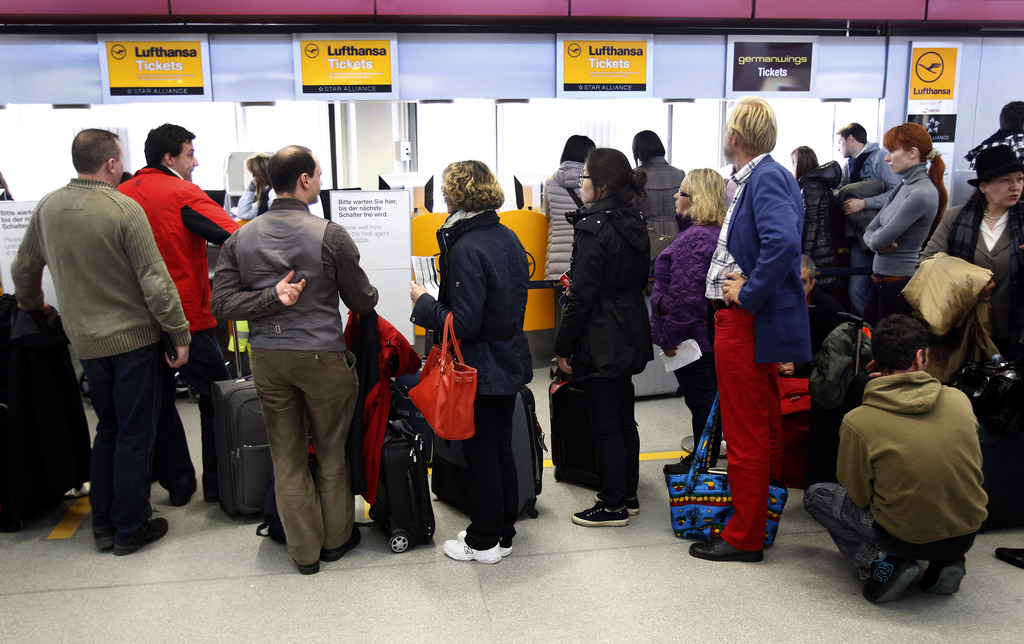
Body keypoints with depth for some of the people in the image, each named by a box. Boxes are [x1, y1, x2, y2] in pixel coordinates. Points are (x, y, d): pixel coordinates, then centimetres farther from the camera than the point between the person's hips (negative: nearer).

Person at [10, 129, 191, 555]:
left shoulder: (47, 208, 3)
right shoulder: (123, 209, -17)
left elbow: (23, 269, 16)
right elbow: (155, 280, -18)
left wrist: (32, 305, 35)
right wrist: (180, 335, -11)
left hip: (86, 340, 6)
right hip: (134, 337, -6)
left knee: (107, 430, 20)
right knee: (134, 435, 5)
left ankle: (102, 526, 26)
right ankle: (130, 529, 16)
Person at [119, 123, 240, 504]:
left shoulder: (121, 195, 5)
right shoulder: (184, 194, -10)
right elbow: (235, 237, -23)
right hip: (187, 319, -5)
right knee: (217, 398, 9)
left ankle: (177, 485, 23)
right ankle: (217, 484, 15)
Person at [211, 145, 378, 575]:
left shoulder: (241, 238, 1)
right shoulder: (330, 235, -12)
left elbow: (221, 305, -5)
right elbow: (362, 301, -4)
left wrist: (270, 297, -10)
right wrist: (370, 294, 17)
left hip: (267, 360, 4)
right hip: (323, 357, -3)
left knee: (287, 458, 12)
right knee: (332, 453, 15)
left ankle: (305, 551, 22)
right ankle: (337, 538, 29)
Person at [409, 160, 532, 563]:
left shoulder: (467, 248, -22)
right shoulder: (508, 238, 5)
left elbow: (463, 324, -24)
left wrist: (423, 303, -10)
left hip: (481, 370, -8)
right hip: (510, 361, 8)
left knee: (480, 454, 5)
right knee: (502, 449, 18)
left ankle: (483, 543, 20)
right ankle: (503, 532, 31)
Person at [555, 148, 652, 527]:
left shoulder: (594, 229, -19)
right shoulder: (634, 223, 8)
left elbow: (583, 295, -20)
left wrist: (563, 346, -12)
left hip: (600, 342, -9)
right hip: (630, 336, 9)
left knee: (606, 426, 1)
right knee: (624, 419, 18)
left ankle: (613, 506, 11)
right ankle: (628, 496, 29)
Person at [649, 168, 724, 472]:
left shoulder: (695, 238, -23)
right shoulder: (716, 233, 9)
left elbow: (685, 296, -25)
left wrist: (668, 336, -19)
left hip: (694, 340, -10)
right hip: (708, 335, 10)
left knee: (702, 403, 2)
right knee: (706, 401, 18)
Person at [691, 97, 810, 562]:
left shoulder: (766, 177, -18)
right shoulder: (756, 177, 13)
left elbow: (783, 242, -33)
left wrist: (748, 293, -24)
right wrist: (740, 283, 11)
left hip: (748, 323, -10)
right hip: (743, 320, 10)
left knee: (746, 434, 1)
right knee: (761, 426, 20)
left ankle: (744, 538, 13)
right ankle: (761, 515, 36)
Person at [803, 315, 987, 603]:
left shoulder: (857, 422, -18)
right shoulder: (960, 400, -7)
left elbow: (859, 497, -6)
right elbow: (973, 468, 10)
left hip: (904, 539, -4)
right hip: (967, 536, 4)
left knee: (815, 495, 15)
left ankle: (880, 562, -3)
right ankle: (947, 561, 15)